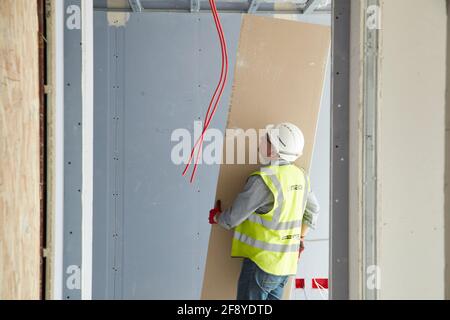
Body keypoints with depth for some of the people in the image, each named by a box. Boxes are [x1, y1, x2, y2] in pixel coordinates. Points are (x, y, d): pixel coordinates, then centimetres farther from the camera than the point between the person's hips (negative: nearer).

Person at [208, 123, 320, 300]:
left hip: (262, 262, -7)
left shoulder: (264, 180, -22)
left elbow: (233, 218, -15)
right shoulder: (301, 176, 1)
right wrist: (300, 238, 32)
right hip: (286, 264, 7)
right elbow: (313, 211, 18)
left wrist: (216, 217, 7)